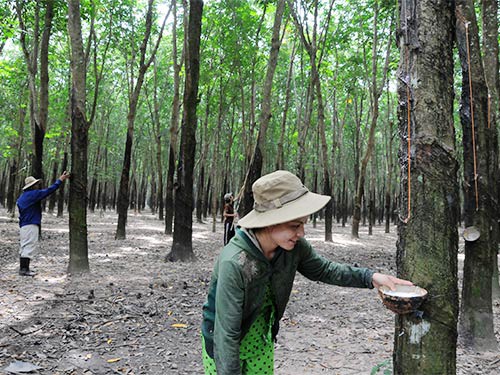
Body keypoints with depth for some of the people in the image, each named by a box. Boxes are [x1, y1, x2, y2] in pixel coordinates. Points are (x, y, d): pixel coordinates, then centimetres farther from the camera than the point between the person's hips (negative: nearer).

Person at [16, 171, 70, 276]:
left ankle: (23, 268, 17)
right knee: (30, 246, -8)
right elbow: (48, 191, -14)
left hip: (23, 225, 10)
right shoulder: (33, 194, -11)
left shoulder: (22, 196, 16)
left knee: (24, 247, 13)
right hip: (31, 225, -10)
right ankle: (24, 269, -10)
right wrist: (60, 180, -9)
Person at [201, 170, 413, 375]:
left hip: (262, 341, 5)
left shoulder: (294, 247, -17)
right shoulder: (234, 263, -35)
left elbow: (323, 270, 1)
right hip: (226, 346, -5)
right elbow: (226, 334, -28)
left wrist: (370, 277, -10)